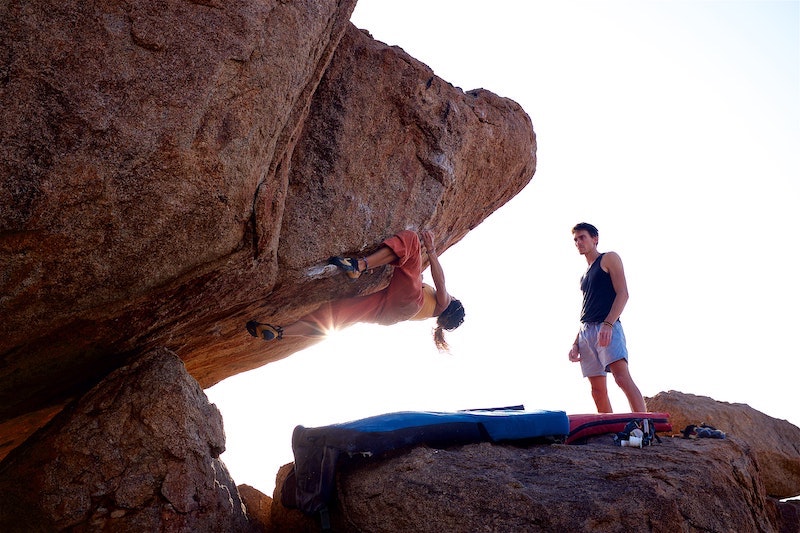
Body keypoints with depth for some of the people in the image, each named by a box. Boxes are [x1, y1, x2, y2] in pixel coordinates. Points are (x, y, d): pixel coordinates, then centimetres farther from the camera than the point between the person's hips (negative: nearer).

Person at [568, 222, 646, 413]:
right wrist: (576, 343, 16)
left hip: (607, 328, -8)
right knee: (598, 390, 1)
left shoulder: (609, 259, 7)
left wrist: (608, 324, -20)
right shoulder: (585, 275, 27)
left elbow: (623, 294, -6)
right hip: (586, 332, 8)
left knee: (622, 377, -22)